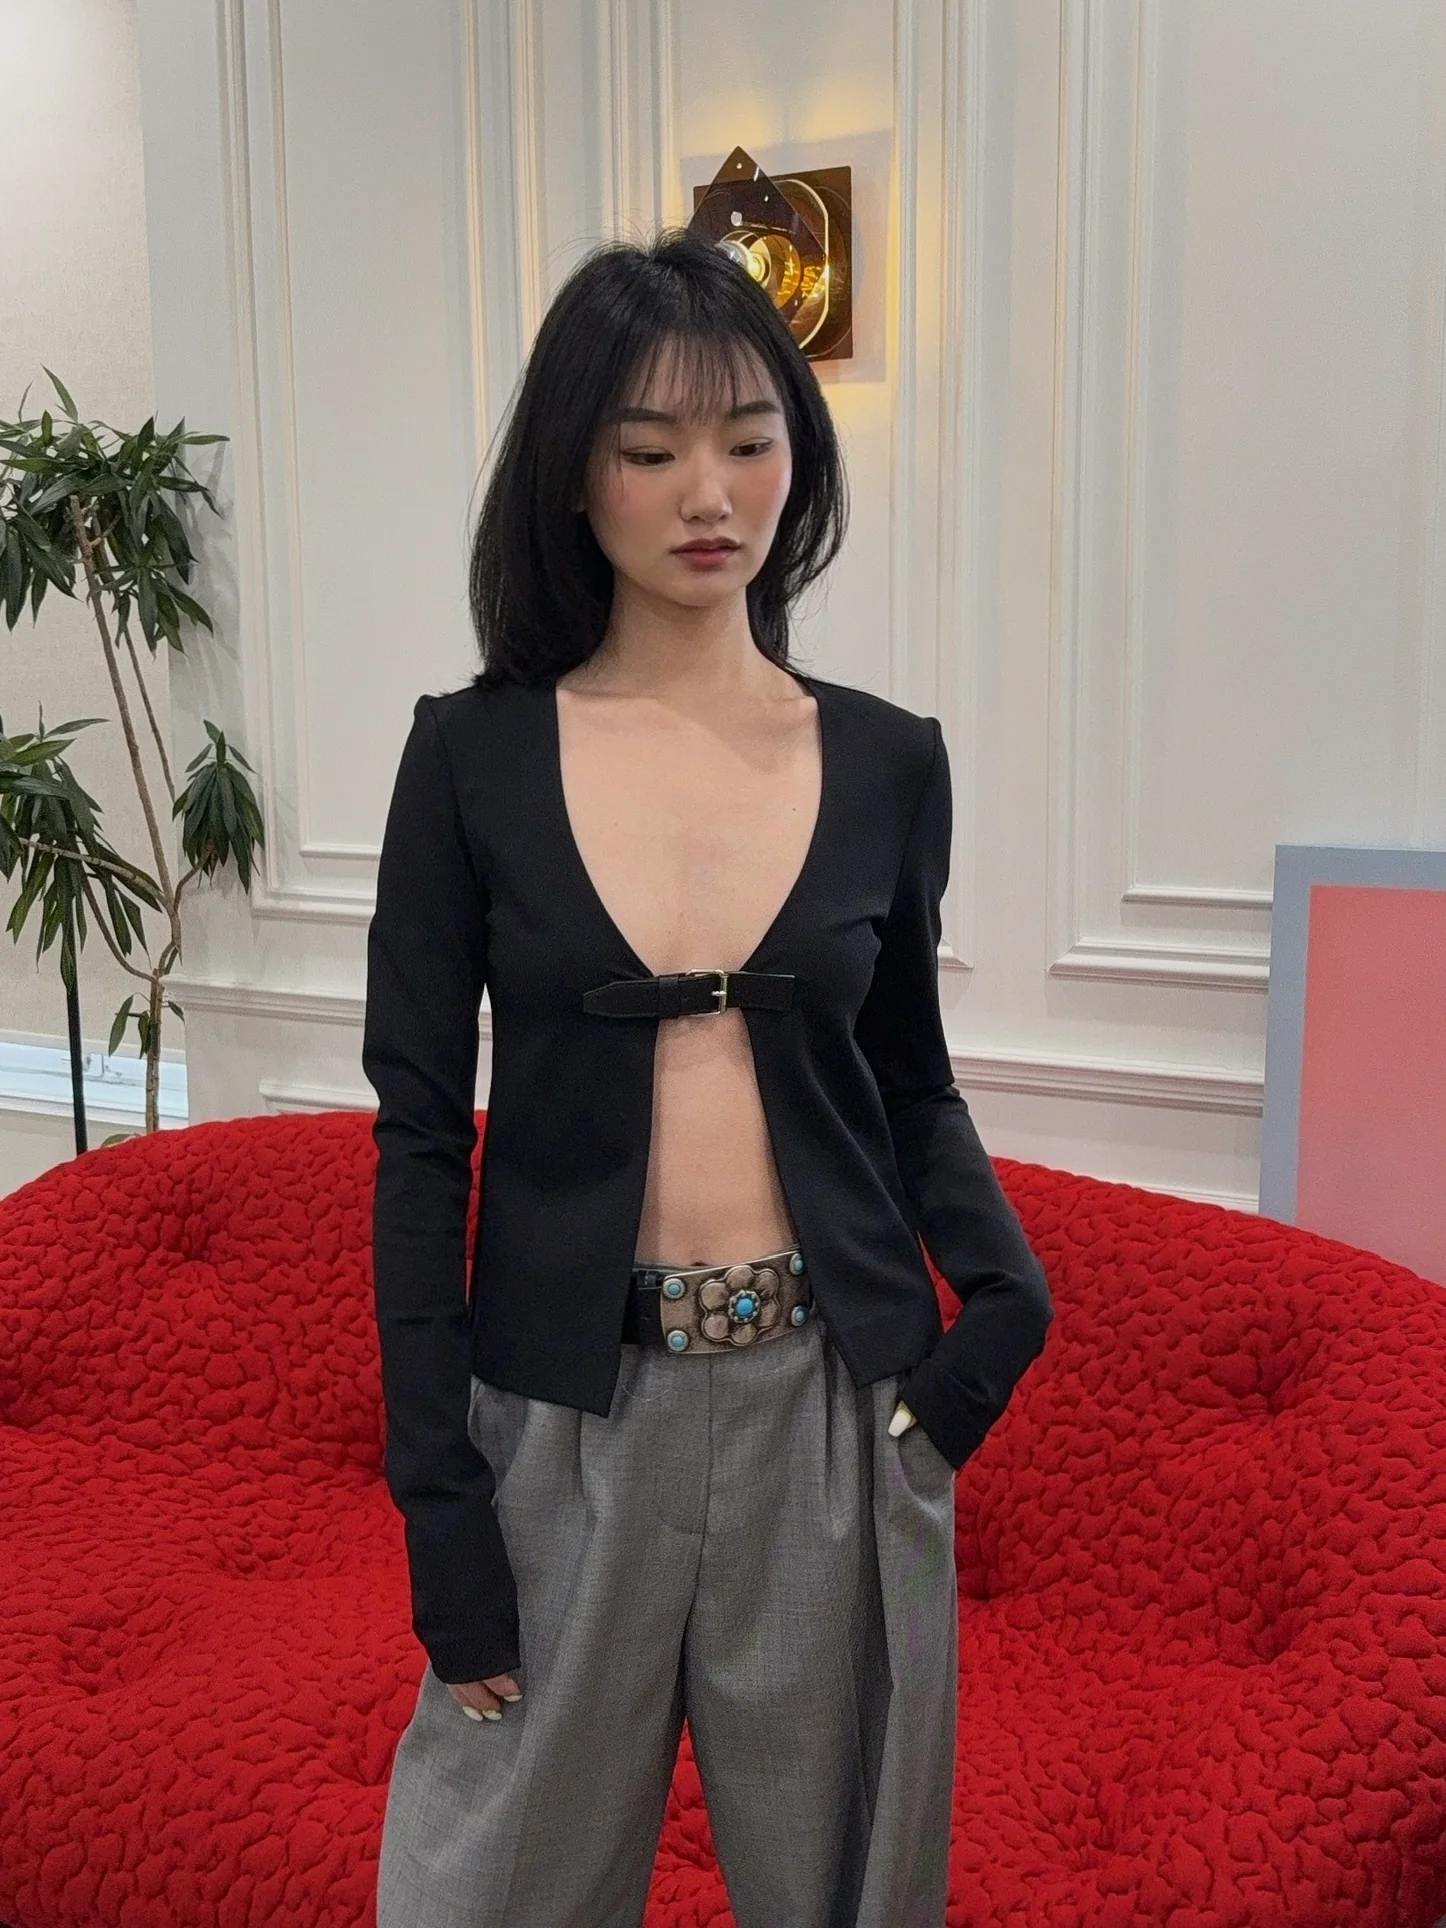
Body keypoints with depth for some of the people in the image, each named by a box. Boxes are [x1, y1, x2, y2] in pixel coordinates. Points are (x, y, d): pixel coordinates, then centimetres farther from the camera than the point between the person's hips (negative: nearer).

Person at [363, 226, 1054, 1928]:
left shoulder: (887, 761, 0)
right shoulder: (473, 754, -5)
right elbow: (420, 1133, -4)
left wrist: (1004, 1286, -8)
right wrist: (439, 1498, -6)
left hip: (836, 1399, 2)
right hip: (569, 1405, -1)